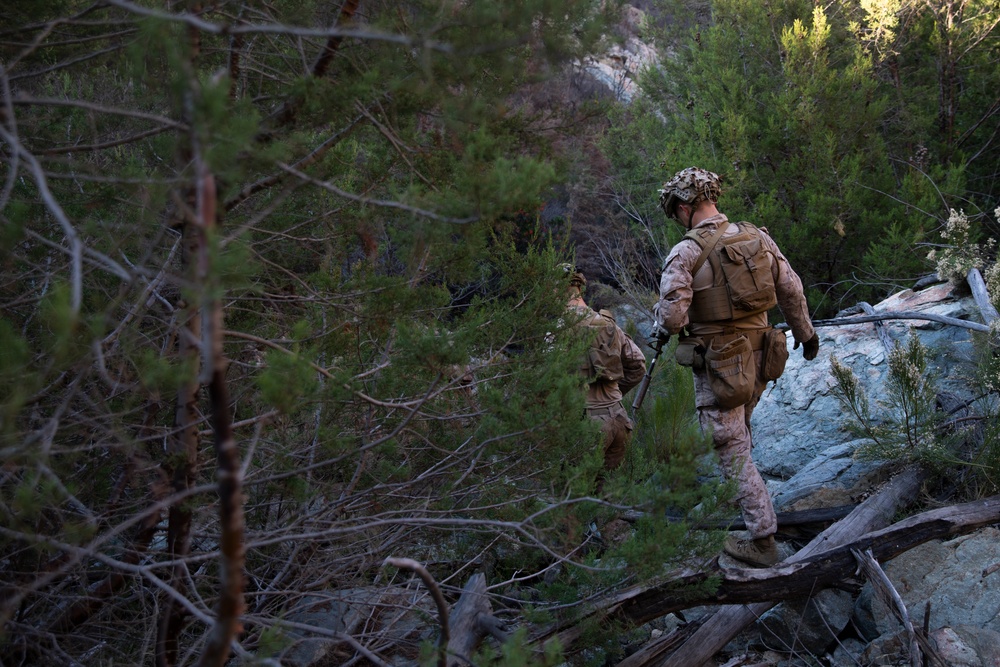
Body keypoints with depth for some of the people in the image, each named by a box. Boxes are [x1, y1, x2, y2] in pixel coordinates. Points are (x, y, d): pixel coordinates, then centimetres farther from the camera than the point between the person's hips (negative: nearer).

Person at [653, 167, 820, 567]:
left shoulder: (685, 253, -16)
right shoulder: (757, 238, 2)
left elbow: (672, 316, -22)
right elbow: (792, 290, 8)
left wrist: (662, 327, 2)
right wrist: (806, 333, 22)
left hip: (719, 365, -6)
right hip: (759, 356, 6)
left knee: (732, 451, 1)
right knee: (740, 429, 29)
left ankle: (762, 541, 5)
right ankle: (735, 497, 41)